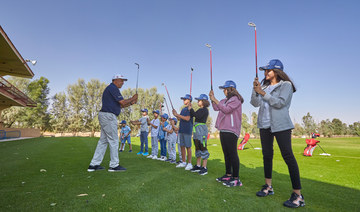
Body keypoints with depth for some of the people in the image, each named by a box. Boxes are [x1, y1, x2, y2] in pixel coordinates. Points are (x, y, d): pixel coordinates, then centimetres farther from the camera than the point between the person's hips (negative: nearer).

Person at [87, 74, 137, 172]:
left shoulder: (110, 89, 23)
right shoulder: (113, 88, -9)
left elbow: (119, 105, 22)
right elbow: (122, 102, -14)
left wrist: (130, 103, 13)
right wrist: (132, 98, 1)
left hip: (106, 116, 11)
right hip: (109, 116, -10)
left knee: (103, 140, 11)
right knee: (113, 140, -4)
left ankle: (94, 164, 15)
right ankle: (114, 165, 5)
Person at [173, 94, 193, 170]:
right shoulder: (183, 109, 19)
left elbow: (187, 118, -18)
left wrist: (178, 115, -13)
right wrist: (176, 114, 3)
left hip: (187, 130, -8)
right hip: (181, 130, 8)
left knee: (188, 147, -4)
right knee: (182, 146, 10)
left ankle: (189, 163, 4)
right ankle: (183, 162, 20)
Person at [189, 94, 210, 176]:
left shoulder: (205, 110, -7)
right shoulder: (199, 110, 19)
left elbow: (198, 116, -20)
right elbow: (192, 115, 14)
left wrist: (191, 109, -12)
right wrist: (190, 109, 6)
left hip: (202, 129, -9)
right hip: (196, 129, 9)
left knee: (203, 147, -7)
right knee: (197, 148, 12)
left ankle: (204, 168, -1)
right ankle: (198, 166, 22)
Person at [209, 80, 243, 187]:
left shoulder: (236, 99, -5)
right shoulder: (225, 100, 21)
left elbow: (226, 109, -17)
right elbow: (216, 108, 18)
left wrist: (215, 100, -13)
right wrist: (212, 99, 7)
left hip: (231, 130, -9)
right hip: (223, 130, 9)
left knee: (232, 154, -8)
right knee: (226, 153, 13)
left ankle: (236, 178, -2)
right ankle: (228, 175, 23)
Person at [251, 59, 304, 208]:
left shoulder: (286, 85, -1)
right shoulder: (264, 85, 13)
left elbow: (280, 103, -16)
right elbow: (255, 103, 4)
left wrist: (263, 93, -17)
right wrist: (255, 90, -10)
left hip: (281, 125, -6)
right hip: (265, 124, 6)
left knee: (288, 156, -8)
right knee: (267, 154, 10)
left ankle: (298, 195, 0)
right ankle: (268, 187, 23)